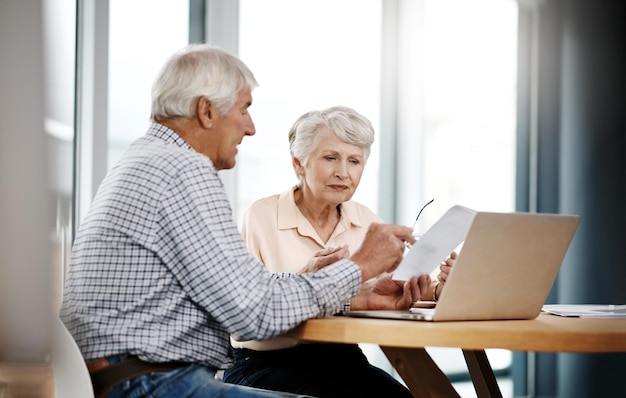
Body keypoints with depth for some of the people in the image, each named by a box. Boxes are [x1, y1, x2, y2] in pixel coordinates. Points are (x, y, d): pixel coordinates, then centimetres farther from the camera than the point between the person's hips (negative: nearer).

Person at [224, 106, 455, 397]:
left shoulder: (367, 223, 9)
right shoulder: (262, 217, -7)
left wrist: (438, 290, -25)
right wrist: (302, 281, -30)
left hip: (344, 361, 5)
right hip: (267, 364, -5)